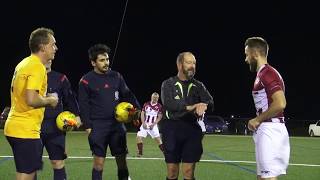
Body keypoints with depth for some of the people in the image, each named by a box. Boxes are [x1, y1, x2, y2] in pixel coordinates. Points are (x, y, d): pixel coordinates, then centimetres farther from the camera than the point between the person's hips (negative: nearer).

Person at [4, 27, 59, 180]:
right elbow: (31, 100, -26)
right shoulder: (37, 66, -16)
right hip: (26, 130, -10)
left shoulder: (24, 63, 14)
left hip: (15, 127, 10)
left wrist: (45, 98, 15)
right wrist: (50, 100, -9)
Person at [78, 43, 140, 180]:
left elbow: (128, 95, 12)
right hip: (98, 126, -4)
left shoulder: (116, 76, 7)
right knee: (99, 162, -1)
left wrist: (138, 110, -2)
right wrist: (88, 127, -10)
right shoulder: (86, 81, -4)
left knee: (122, 160, 8)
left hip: (117, 124, 4)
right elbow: (83, 106, -4)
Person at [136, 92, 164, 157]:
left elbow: (159, 117, -2)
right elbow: (142, 114, 4)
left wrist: (153, 124, -12)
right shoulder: (146, 104, 2)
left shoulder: (159, 106, -2)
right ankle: (140, 152, 3)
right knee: (139, 137, -9)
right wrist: (143, 123, -8)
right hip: (145, 124, 2)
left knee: (158, 138, -6)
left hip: (153, 125, -1)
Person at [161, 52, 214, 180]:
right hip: (172, 129, -2)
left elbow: (210, 103, -4)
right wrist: (189, 107, -30)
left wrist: (204, 105, -29)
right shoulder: (168, 84, 4)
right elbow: (168, 103, -15)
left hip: (192, 129, 2)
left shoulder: (198, 86, 12)